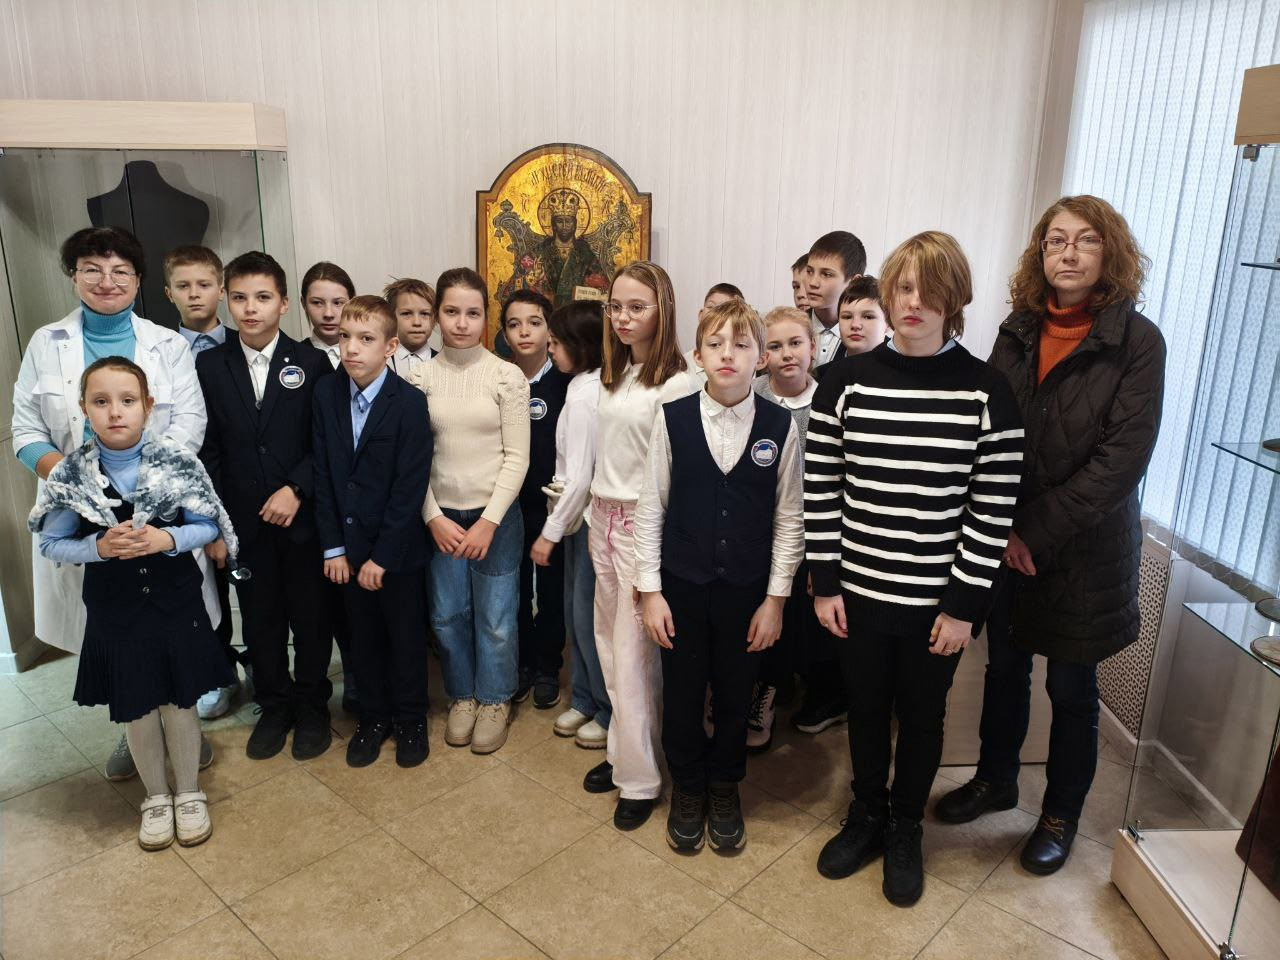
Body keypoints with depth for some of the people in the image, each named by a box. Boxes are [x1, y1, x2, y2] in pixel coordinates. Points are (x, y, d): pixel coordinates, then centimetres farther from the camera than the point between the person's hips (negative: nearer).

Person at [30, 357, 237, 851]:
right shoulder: (71, 474, -9)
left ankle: (189, 792, 35)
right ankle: (155, 796, 38)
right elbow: (52, 543, -1)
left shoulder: (178, 461, -12)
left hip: (176, 604, -1)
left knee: (179, 702, 12)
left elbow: (208, 526, -5)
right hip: (114, 611, 1)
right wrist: (99, 546, -19)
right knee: (136, 710, 16)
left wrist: (167, 539, -23)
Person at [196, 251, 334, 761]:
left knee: (310, 617, 10)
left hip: (302, 517, -2)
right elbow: (207, 451, 1)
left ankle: (311, 708, 29)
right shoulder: (210, 365, 2)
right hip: (243, 522, 2)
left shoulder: (311, 363, -4)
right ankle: (274, 706, 32)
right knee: (260, 620, 13)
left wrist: (296, 490, -17)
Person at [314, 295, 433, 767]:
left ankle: (410, 720, 30)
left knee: (405, 636, 11)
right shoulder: (326, 393, -2)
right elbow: (324, 475, 1)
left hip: (398, 547, -4)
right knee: (363, 636, 16)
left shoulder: (410, 402, -15)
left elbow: (410, 486, -16)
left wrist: (382, 556, -15)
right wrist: (334, 546, -2)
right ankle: (373, 717, 34)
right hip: (349, 544, 4)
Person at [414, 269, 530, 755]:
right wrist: (434, 518, -7)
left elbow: (516, 457, -7)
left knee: (495, 618, 5)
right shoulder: (421, 377, 0)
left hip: (495, 514, -2)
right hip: (440, 516, 2)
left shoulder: (507, 376, -6)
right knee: (447, 616, 12)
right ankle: (463, 696, 34)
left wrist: (489, 521, -11)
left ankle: (494, 700, 28)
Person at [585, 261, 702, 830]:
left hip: (644, 525, -7)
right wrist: (597, 519, 12)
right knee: (610, 646, 14)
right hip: (604, 520, 8)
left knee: (633, 655, -1)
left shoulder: (677, 383, -14)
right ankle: (621, 751, 30)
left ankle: (640, 778, 15)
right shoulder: (613, 375, 11)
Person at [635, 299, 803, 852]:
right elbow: (650, 508, -2)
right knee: (681, 695, 12)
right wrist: (650, 591, -4)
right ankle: (687, 789, 38)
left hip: (747, 591, 0)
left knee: (735, 696, 15)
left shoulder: (779, 425, -6)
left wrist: (775, 598, -2)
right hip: (682, 585, 0)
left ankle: (724, 790, 40)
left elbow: (789, 517, -1)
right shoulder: (673, 419, -7)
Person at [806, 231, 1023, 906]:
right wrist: (824, 584, -3)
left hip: (937, 601, -1)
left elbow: (993, 509, -8)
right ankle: (866, 817, 42)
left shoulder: (986, 392, -9)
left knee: (921, 716, 17)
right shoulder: (847, 381, -4)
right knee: (866, 708, 18)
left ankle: (905, 831, 40)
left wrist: (963, 605, -9)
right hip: (858, 592, 2)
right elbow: (821, 489, -2)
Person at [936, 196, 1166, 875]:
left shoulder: (1137, 342, -11)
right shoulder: (1017, 333, 1)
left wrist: (1037, 532, -18)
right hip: (1007, 543, 4)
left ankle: (1061, 813, 32)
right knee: (1004, 667, 17)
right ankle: (995, 780, 39)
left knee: (1071, 687, 11)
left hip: (1083, 548, -3)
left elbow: (1123, 457, -17)